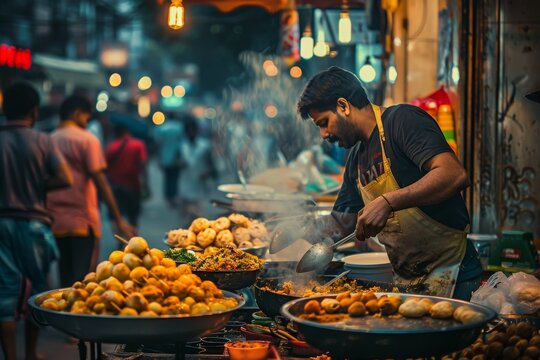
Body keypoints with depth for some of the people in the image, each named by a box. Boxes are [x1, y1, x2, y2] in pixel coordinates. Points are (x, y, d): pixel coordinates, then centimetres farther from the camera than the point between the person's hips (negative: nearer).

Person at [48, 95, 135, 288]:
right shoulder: (87, 140, -3)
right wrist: (119, 220, -8)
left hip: (55, 223, 5)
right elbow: (101, 182, -9)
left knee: (66, 282, 11)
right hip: (82, 221, -5)